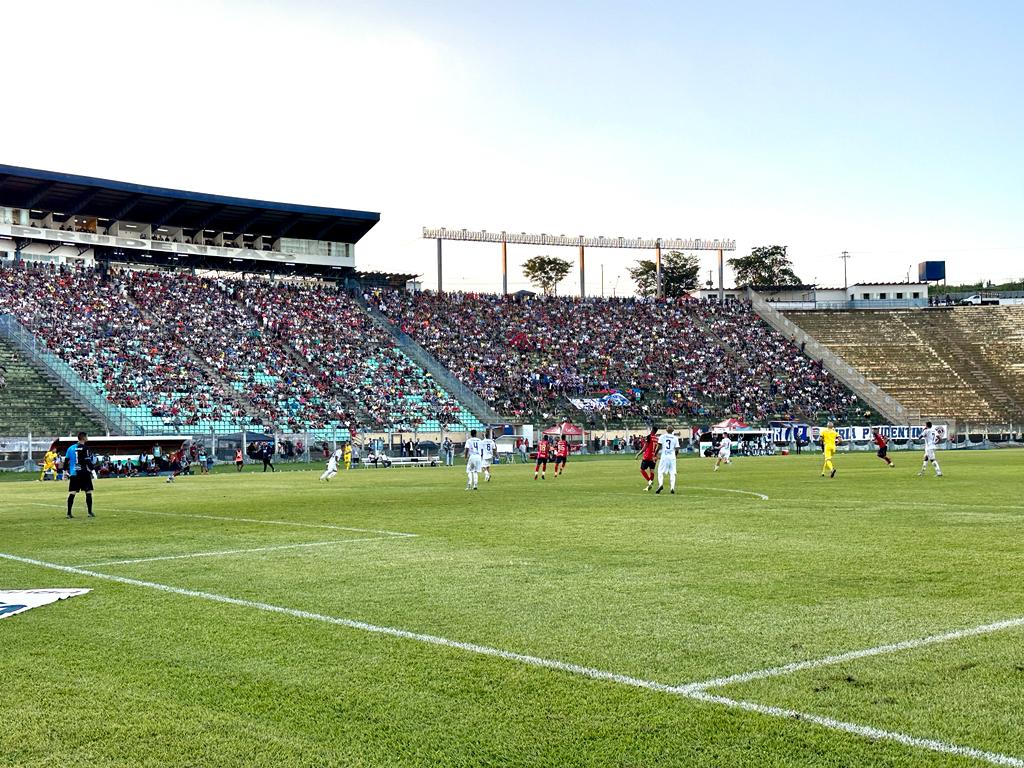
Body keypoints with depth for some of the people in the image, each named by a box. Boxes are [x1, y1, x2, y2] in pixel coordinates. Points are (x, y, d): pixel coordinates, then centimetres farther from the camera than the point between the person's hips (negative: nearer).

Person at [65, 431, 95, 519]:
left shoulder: (70, 448, 10)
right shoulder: (84, 448, -8)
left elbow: (66, 461, 12)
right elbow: (88, 461, -13)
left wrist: (67, 471, 21)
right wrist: (91, 469, -3)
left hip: (74, 474, 5)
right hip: (84, 473, -5)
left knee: (72, 493, 3)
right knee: (88, 492, 4)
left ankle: (69, 513, 0)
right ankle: (90, 512, 3)